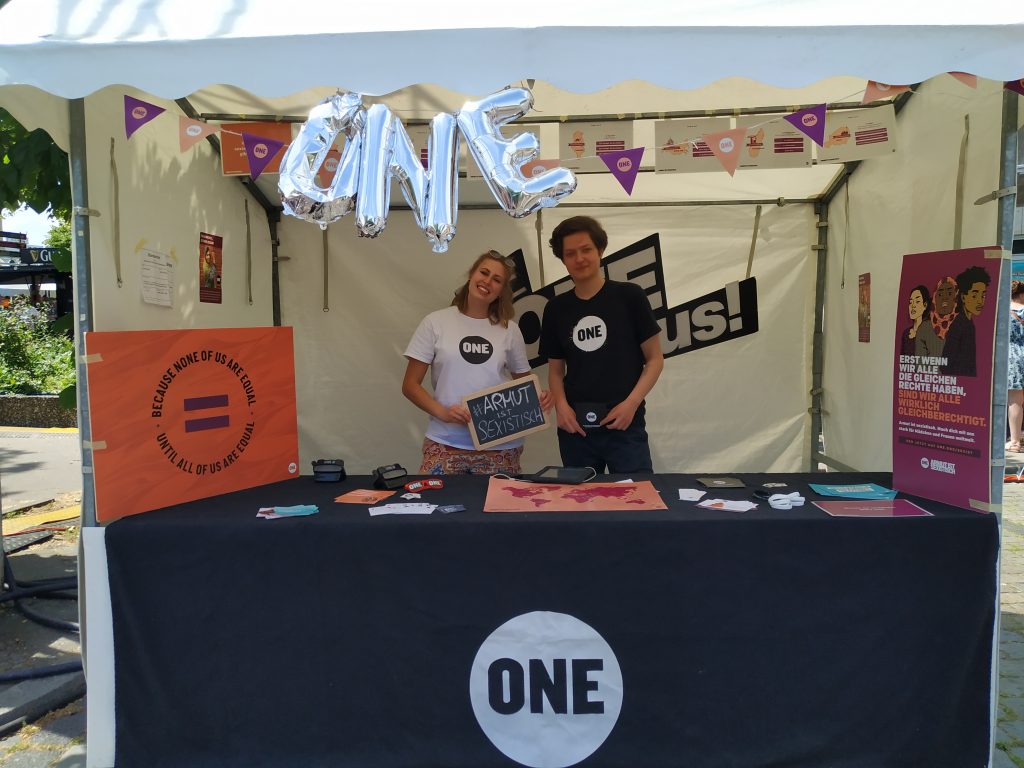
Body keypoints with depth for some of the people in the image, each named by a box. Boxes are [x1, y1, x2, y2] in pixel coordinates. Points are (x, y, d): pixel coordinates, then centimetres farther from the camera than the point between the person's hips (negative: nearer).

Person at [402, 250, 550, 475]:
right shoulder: (435, 322, 2)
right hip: (445, 444, -1)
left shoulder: (509, 330, 8)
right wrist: (442, 412, -15)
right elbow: (410, 385, 2)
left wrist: (538, 398, -6)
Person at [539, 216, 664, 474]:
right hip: (574, 428, 3)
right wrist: (560, 404, -5)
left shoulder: (629, 296, -1)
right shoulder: (556, 308, 8)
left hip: (625, 426, -3)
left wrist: (632, 403, -12)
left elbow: (655, 359, 1)